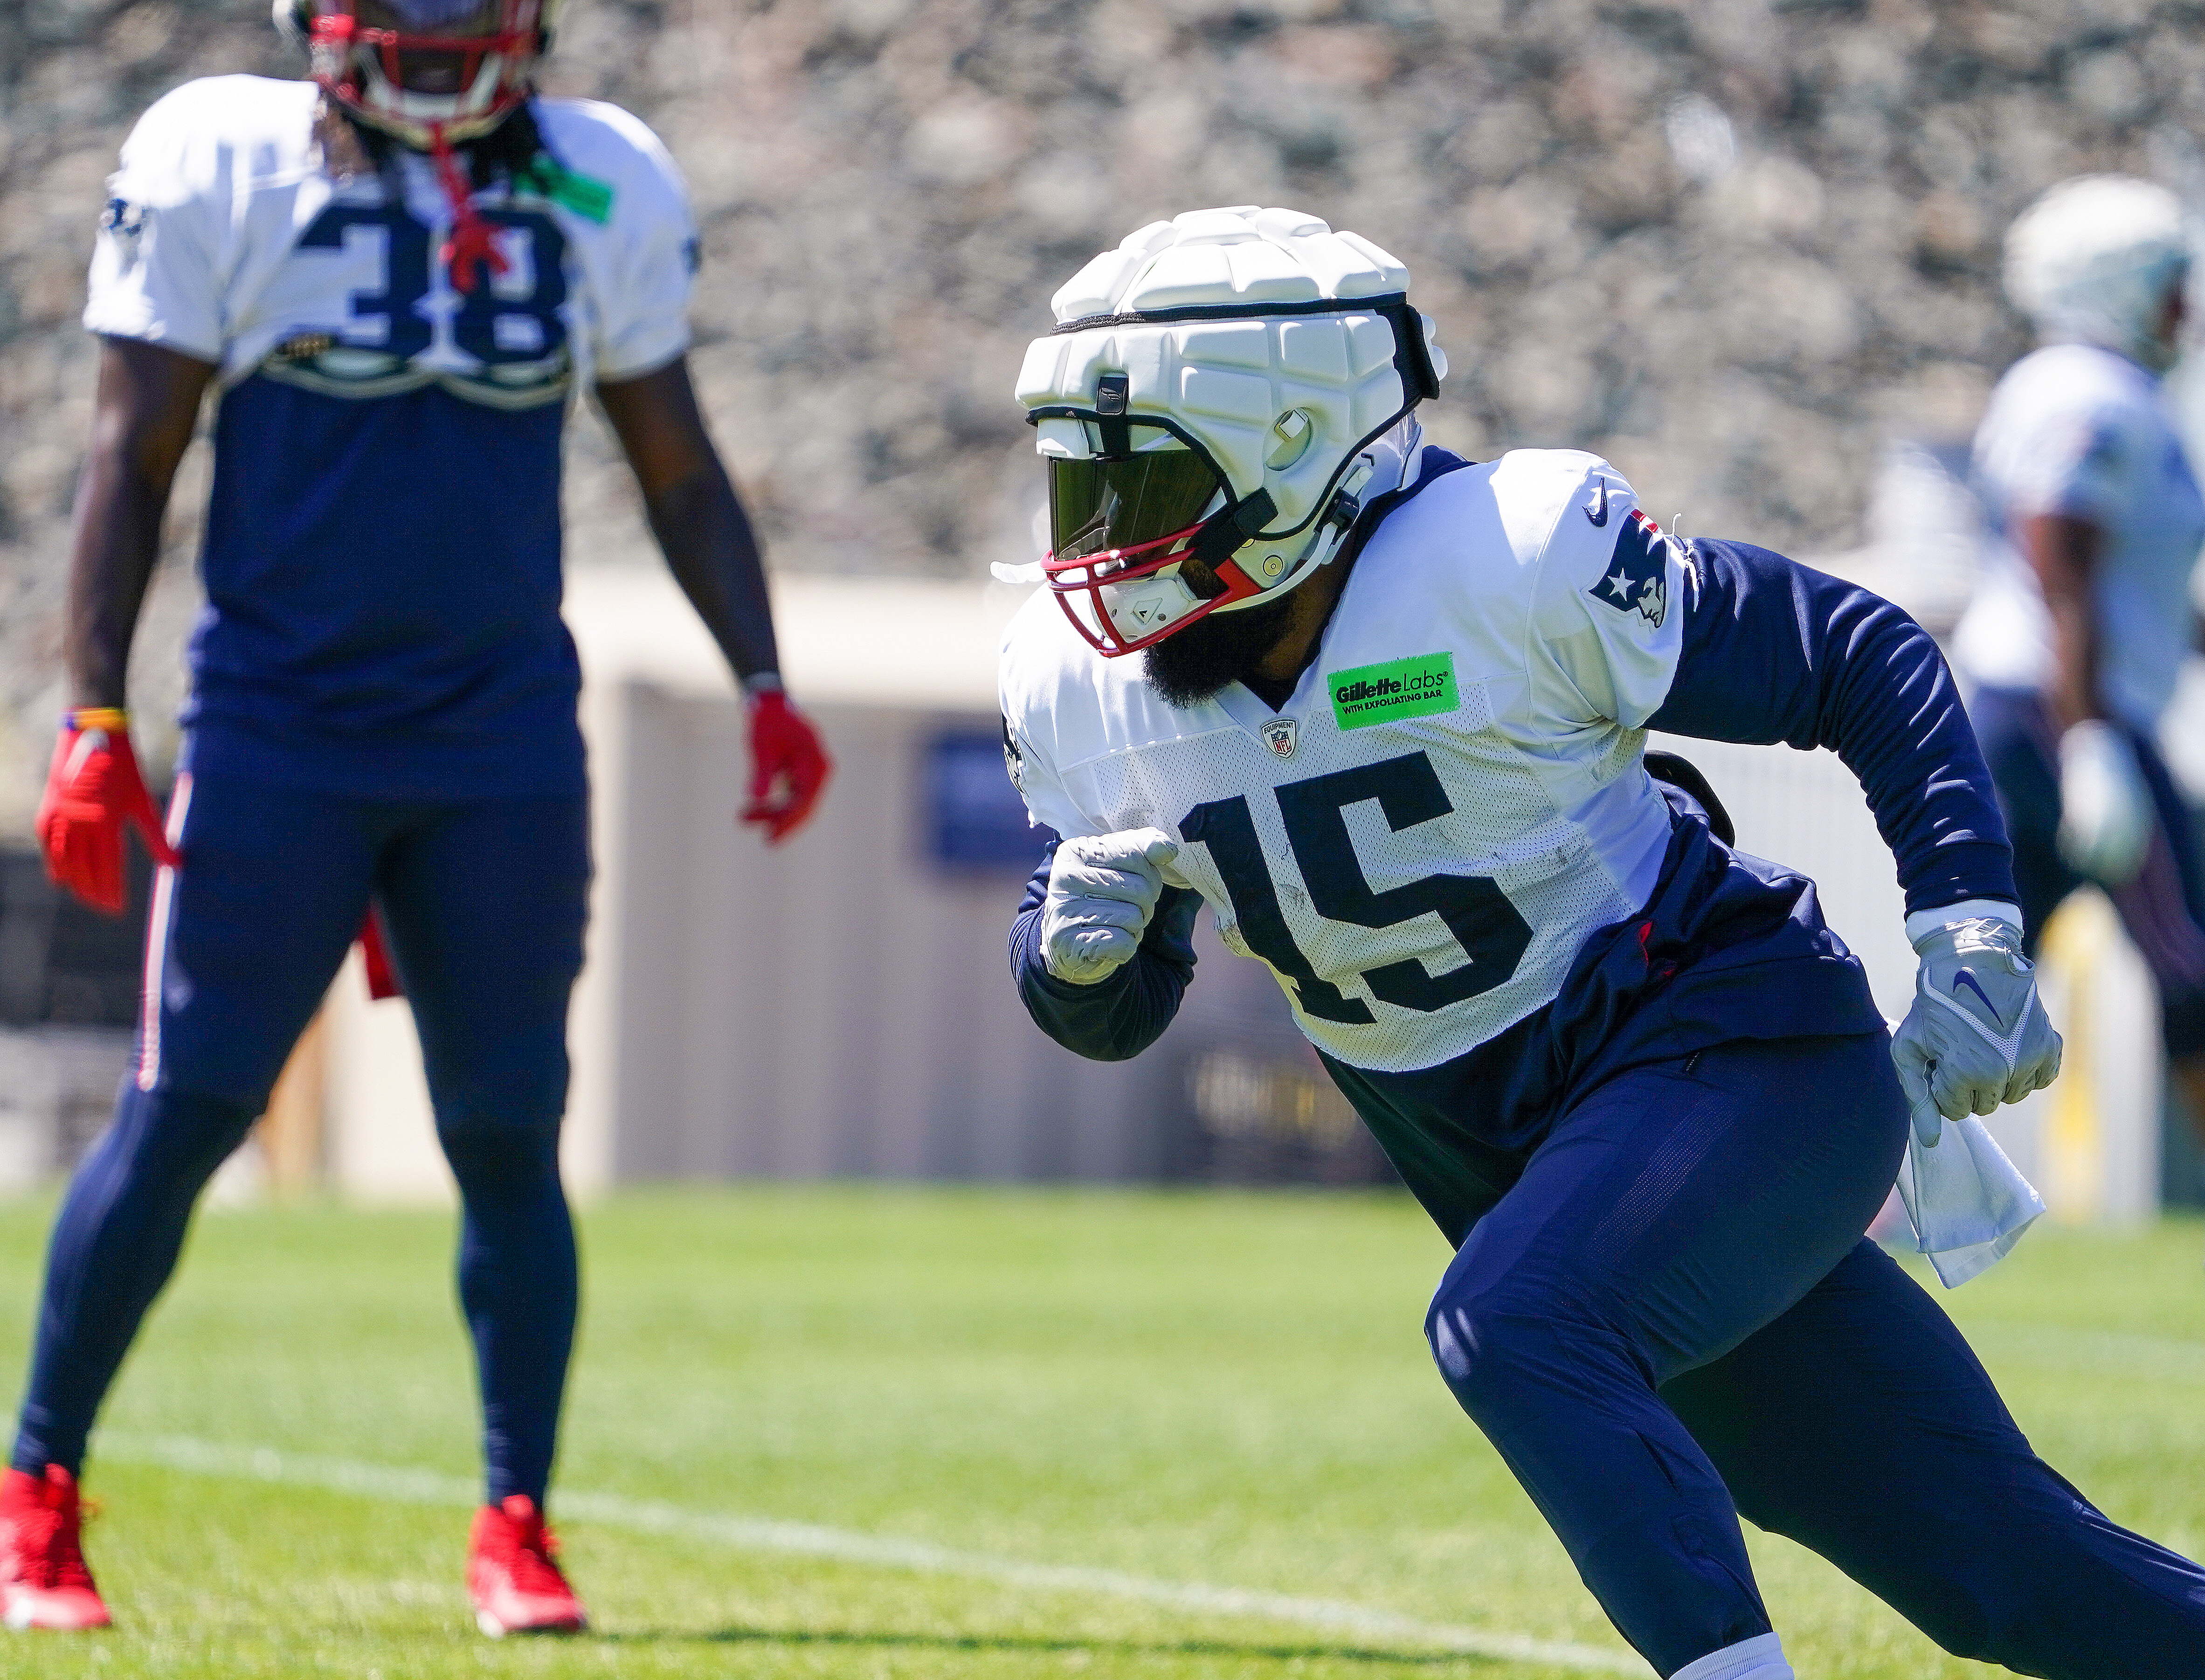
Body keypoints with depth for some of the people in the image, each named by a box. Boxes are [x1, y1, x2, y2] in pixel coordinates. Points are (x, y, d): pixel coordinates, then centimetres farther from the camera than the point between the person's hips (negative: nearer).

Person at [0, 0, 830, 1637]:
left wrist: (767, 687, 5)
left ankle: (516, 1530, 12)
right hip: (278, 733, -2)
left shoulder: (604, 191, 4)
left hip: (506, 746, 3)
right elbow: (134, 459, -1)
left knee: (510, 1137, 2)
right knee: (181, 1119, -3)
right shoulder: (221, 167, -4)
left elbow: (681, 469, 13)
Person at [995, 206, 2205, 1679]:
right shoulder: (1089, 687, -3)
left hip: (1736, 1049, -6)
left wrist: (1972, 945, -14)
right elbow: (1114, 1015, 10)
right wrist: (1078, 947, -14)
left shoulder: (1509, 566, -20)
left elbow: (1861, 658, -10)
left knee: (1512, 1331, -32)